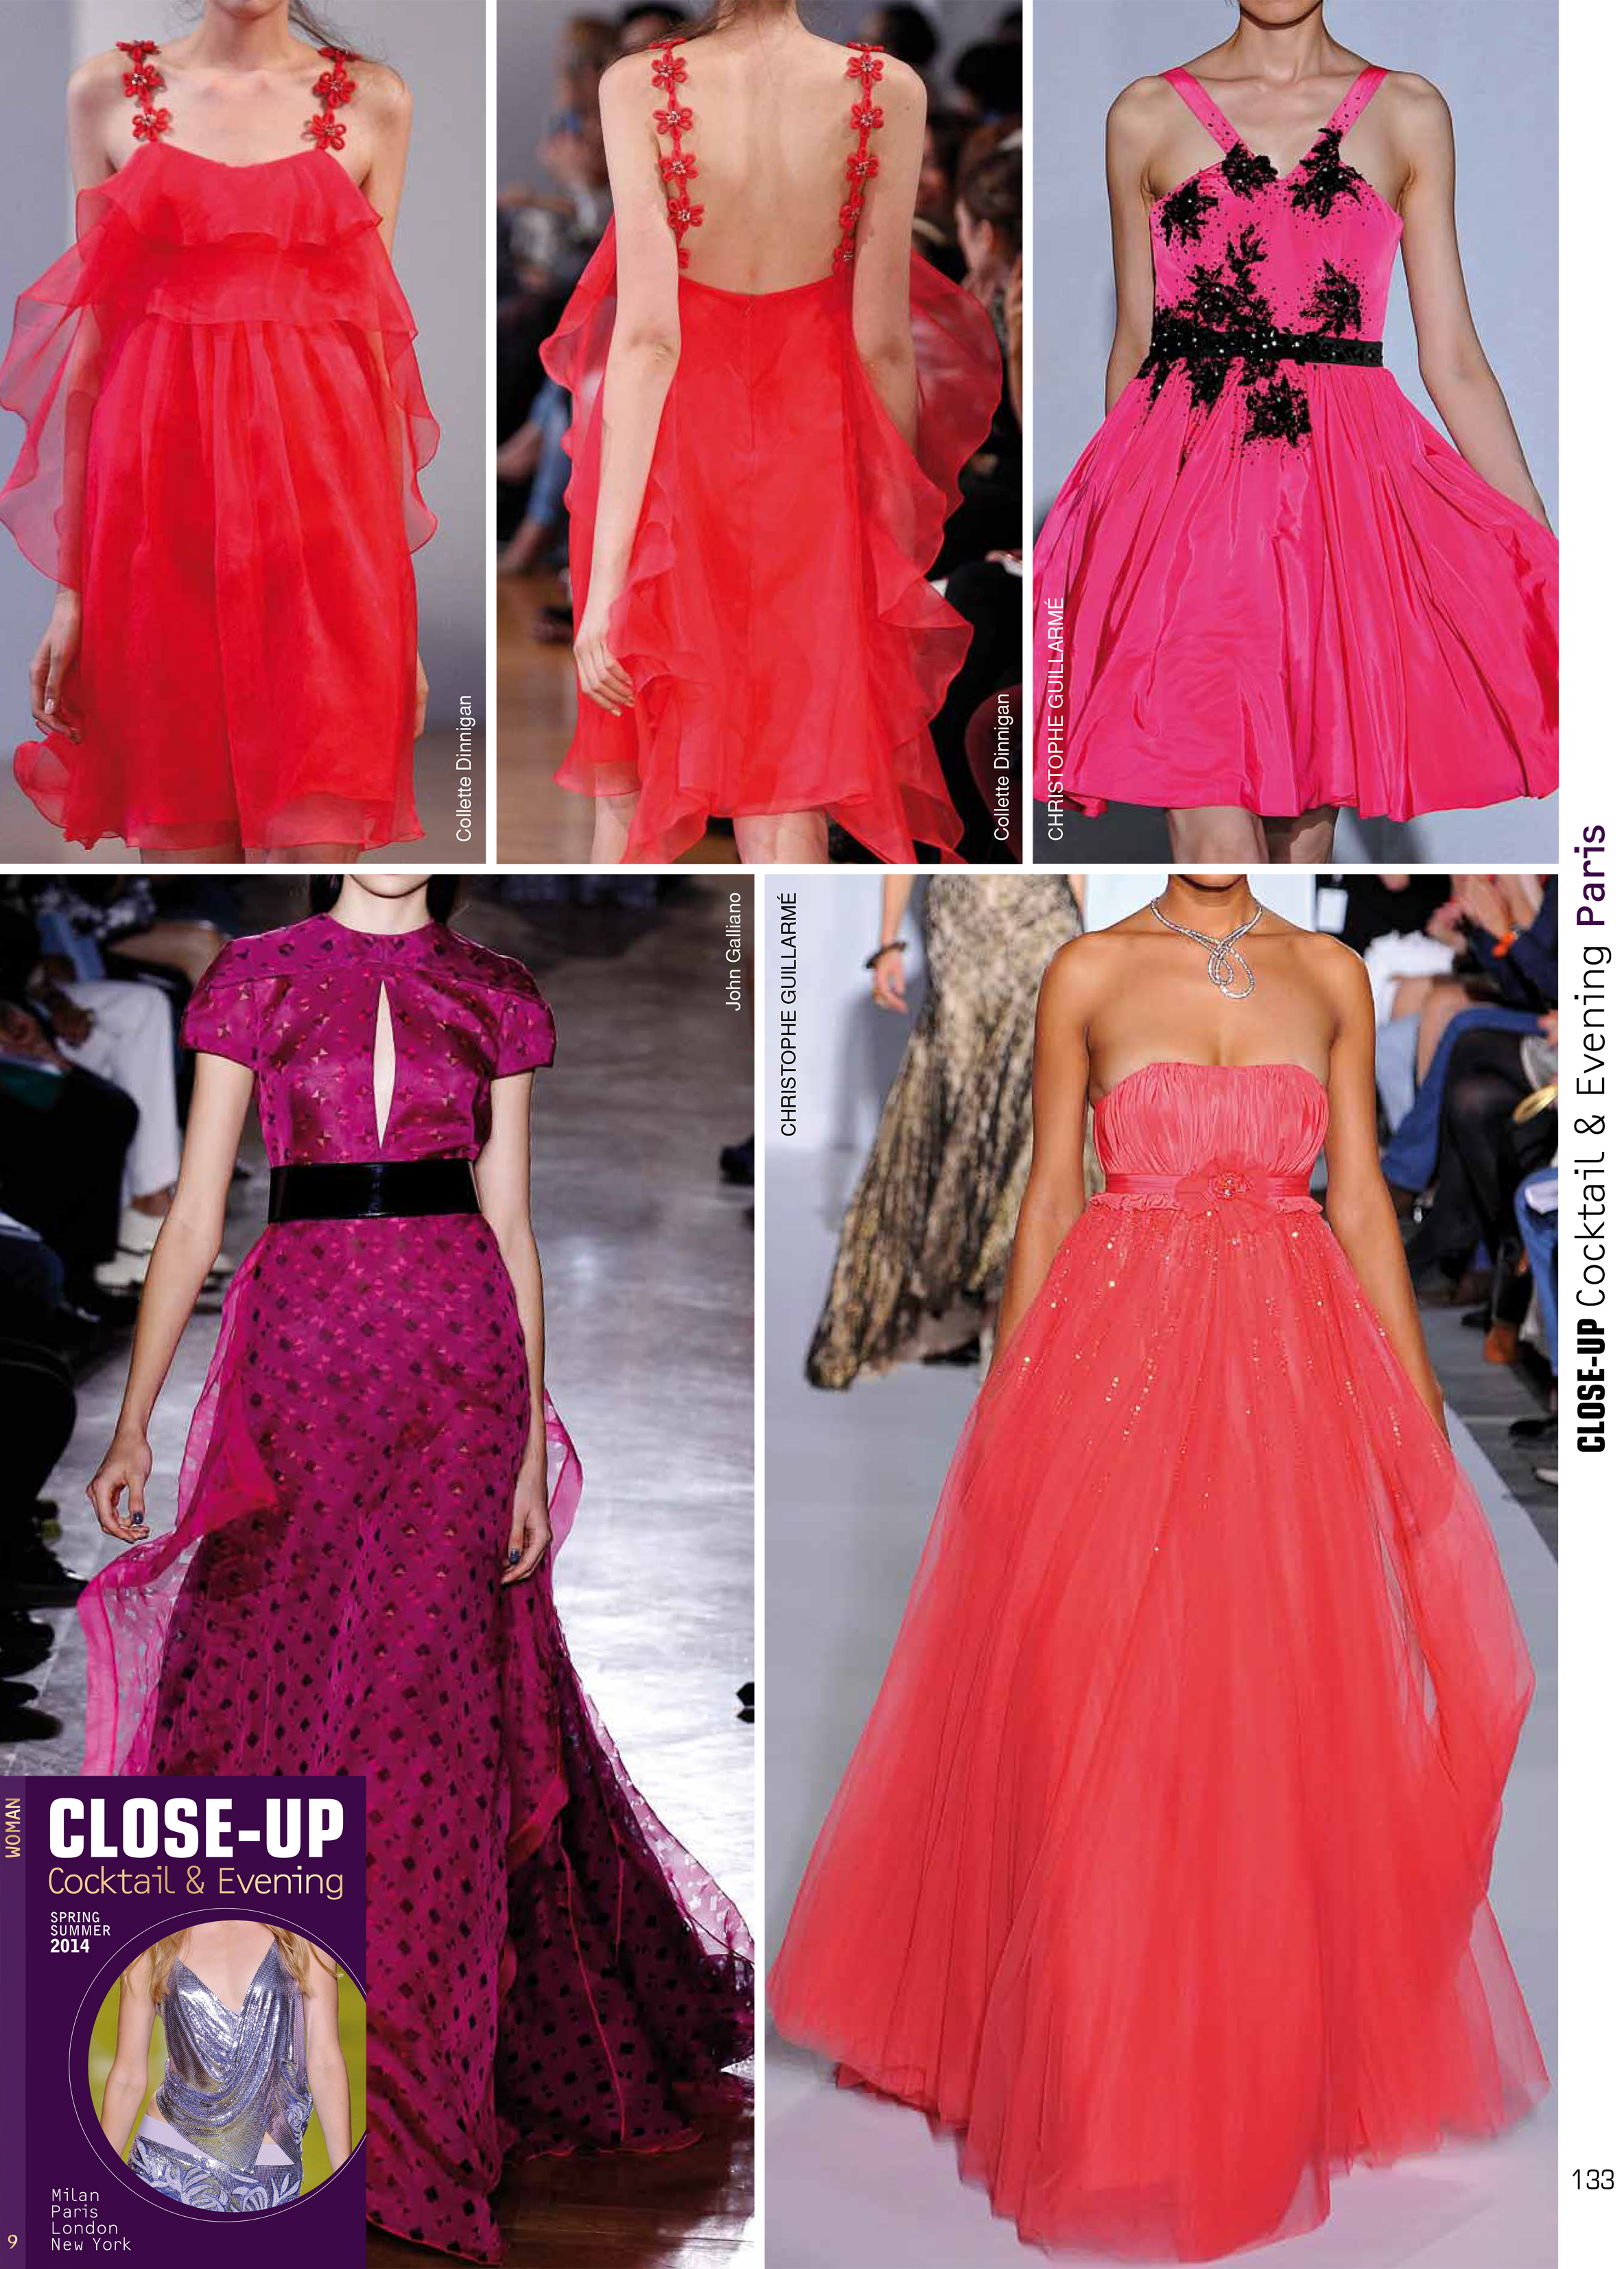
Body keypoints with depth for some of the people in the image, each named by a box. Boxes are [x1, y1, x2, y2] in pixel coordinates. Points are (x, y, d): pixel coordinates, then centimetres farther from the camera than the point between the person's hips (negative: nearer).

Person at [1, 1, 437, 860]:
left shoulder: (373, 101, 10)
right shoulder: (109, 90, 10)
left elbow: (382, 345, 9)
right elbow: (92, 337, 7)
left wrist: (401, 607, 5)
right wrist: (69, 585, 2)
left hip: (321, 517, -1)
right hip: (155, 505, 1)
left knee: (317, 861, -9)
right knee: (180, 846, 1)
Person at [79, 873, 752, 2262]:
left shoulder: (493, 999, 8)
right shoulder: (259, 983, 6)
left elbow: (512, 1226, 8)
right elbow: (195, 1218, 4)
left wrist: (532, 1442, 2)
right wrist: (135, 1420, 0)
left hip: (458, 1356, 0)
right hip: (302, 1343, 0)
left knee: (425, 1694, -3)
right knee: (258, 1673, -2)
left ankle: (401, 2108, 7)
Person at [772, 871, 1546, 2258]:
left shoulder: (1331, 976, 8)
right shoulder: (1090, 974, 3)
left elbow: (1362, 1196, 9)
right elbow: (1050, 1193, 5)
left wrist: (1419, 1406, 6)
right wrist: (1008, 1404, 2)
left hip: (1293, 1364, 2)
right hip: (1116, 1357, -2)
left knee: (1284, 1717, 4)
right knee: (1103, 1719, 0)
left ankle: (1266, 2075, 20)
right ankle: (1106, 2079, 14)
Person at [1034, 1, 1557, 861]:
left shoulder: (1409, 114, 11)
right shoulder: (1148, 115, 9)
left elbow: (1453, 361, 9)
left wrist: (1541, 558, 5)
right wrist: (1114, 518, 20)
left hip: (1348, 493, 1)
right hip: (1182, 492, -1)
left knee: (1306, 833, 3)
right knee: (1216, 847, -13)